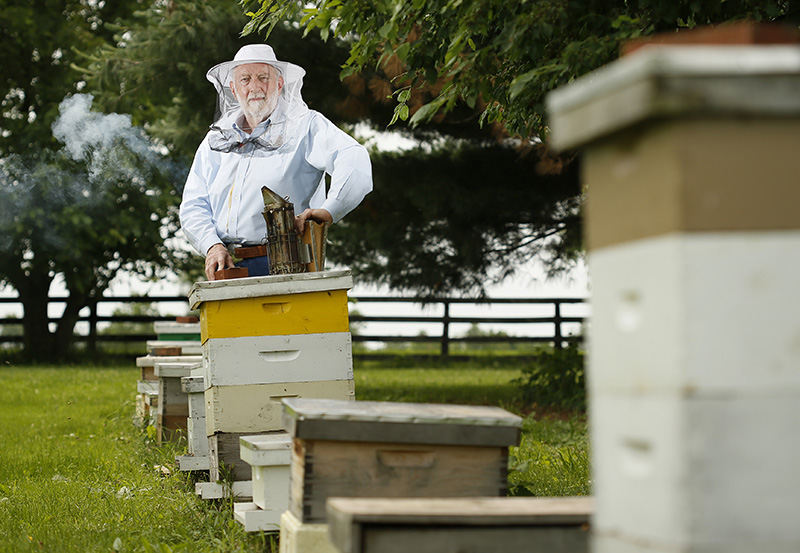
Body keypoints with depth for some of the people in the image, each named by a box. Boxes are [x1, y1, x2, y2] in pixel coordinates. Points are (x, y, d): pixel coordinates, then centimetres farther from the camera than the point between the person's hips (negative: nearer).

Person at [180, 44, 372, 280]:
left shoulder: (306, 125, 7)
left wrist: (328, 211, -26)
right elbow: (193, 205, 17)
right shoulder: (216, 139, 22)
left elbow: (355, 160, -10)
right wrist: (213, 245, -3)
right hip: (228, 268, 4)